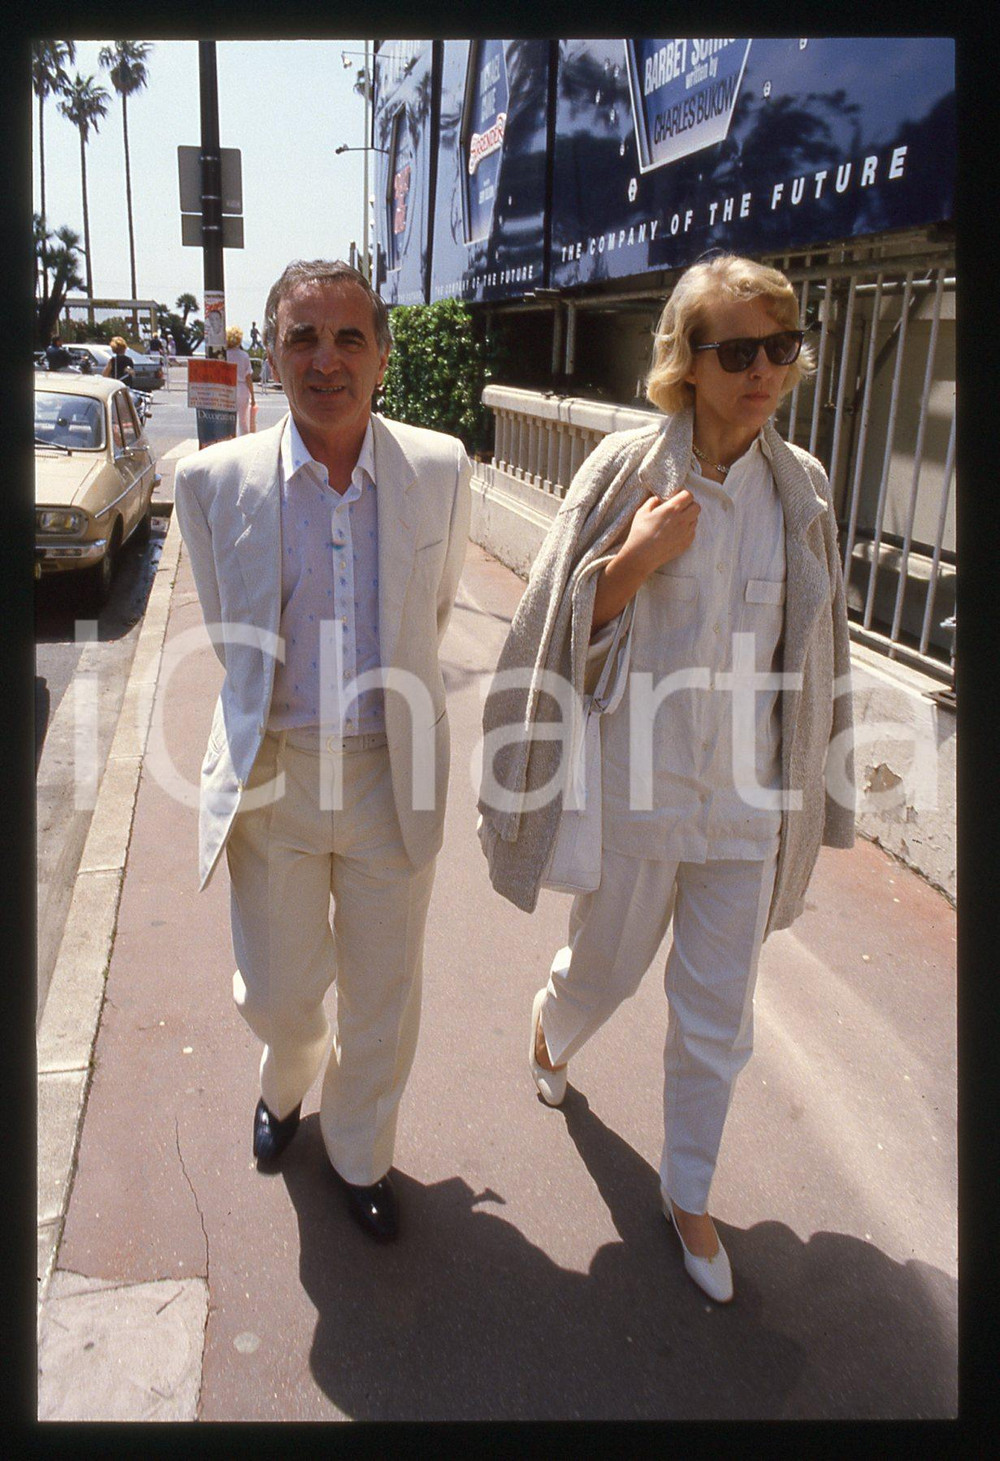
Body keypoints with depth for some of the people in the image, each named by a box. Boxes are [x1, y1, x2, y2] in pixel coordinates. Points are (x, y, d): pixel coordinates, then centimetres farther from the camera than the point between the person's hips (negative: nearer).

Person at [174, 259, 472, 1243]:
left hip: (394, 772, 1)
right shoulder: (215, 481, -6)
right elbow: (227, 635, 8)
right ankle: (286, 1082, 51)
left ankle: (359, 1153, 42)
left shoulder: (441, 471, -5)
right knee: (275, 993, 13)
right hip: (272, 775, 0)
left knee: (383, 997, 13)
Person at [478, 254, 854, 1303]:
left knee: (718, 1014, 12)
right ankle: (550, 1029, 55)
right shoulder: (629, 468, -10)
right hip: (636, 780, -3)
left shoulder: (800, 487, 1)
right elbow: (565, 626, -5)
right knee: (606, 966, 18)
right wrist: (635, 558, -22)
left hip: (744, 793, 3)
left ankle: (688, 1194, 35)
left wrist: (801, 785, 12)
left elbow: (804, 650, 9)